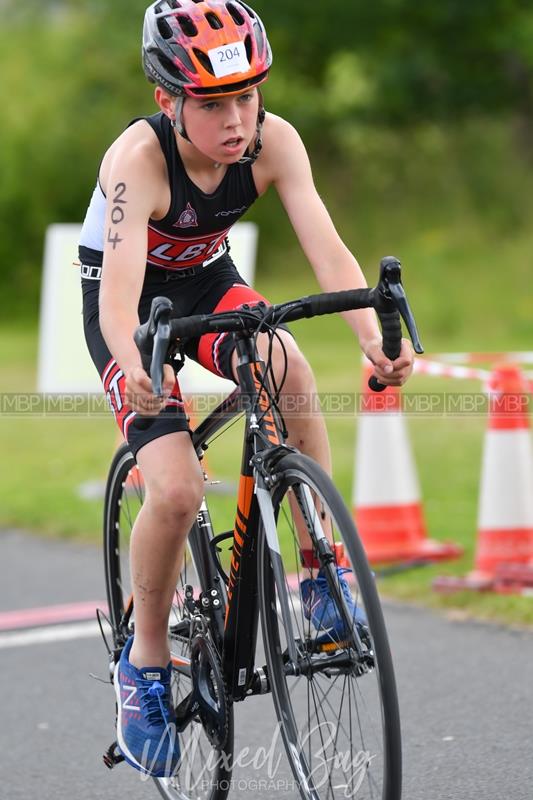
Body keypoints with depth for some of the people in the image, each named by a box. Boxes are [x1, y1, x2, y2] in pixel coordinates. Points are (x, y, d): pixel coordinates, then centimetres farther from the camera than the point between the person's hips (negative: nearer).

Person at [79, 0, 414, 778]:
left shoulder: (272, 141, -23)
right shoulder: (139, 158, -33)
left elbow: (327, 247, -32)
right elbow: (120, 282, -46)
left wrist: (375, 339, -50)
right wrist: (135, 367, -66)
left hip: (207, 283, 3)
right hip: (129, 301, -3)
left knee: (288, 369, -32)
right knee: (176, 491, -21)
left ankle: (322, 574, -19)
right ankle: (145, 660, 3)